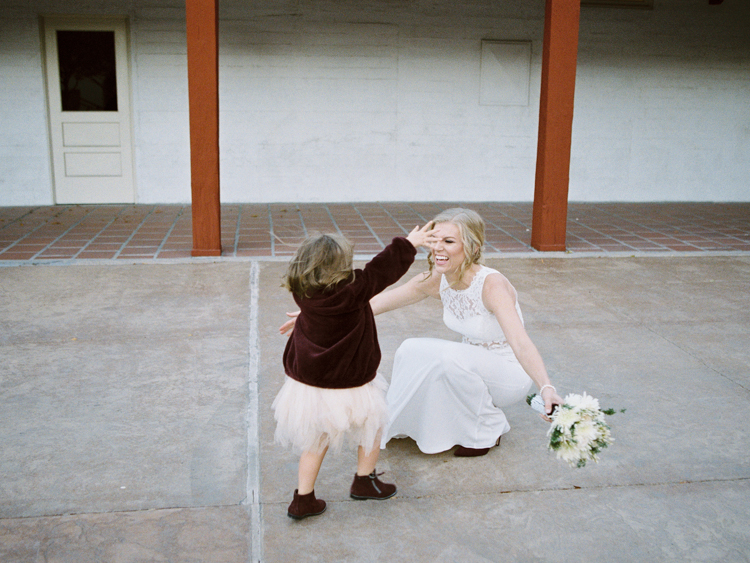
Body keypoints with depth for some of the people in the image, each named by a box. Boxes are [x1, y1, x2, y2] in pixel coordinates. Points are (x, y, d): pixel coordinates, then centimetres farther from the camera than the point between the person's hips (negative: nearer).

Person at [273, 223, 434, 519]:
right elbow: (381, 270, -12)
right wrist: (409, 243, 2)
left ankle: (303, 499, 25)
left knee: (315, 442, 23)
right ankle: (364, 481, 34)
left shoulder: (304, 293, -7)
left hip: (306, 385, 5)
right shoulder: (351, 291, -24)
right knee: (373, 425, 23)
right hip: (346, 388, -5)